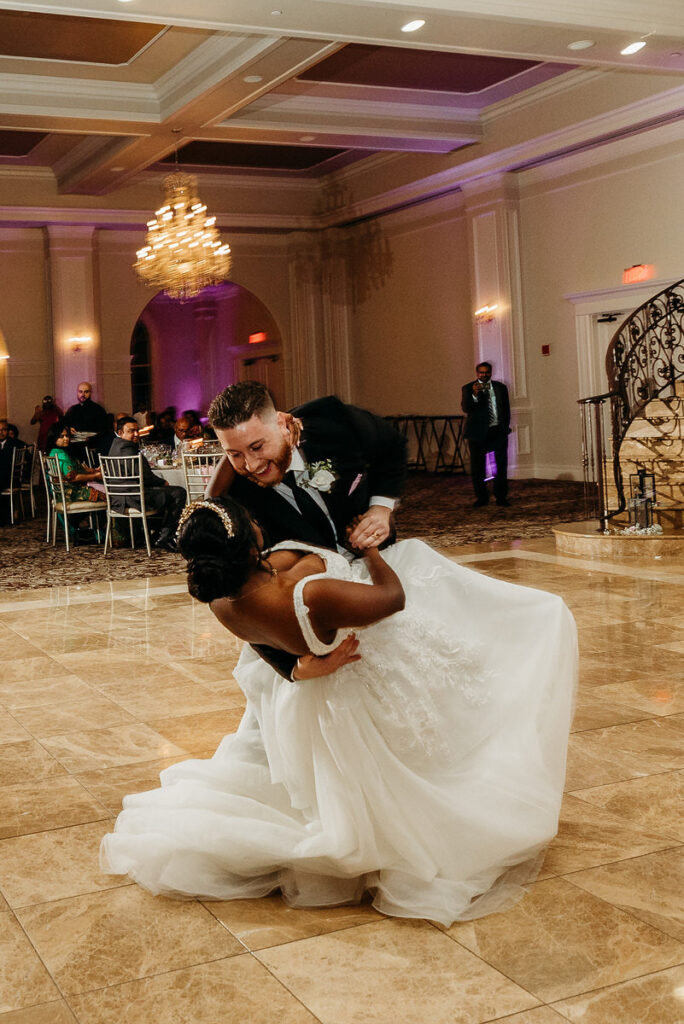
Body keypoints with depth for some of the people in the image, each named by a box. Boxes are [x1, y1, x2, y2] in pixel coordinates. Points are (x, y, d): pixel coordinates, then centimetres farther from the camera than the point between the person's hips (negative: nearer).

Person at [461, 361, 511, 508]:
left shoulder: (500, 387, 11)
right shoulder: (468, 389, 1)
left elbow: (506, 409, 16)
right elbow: (465, 408, -12)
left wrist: (505, 428, 9)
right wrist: (474, 395, -28)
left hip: (498, 432, 2)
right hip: (478, 433, -2)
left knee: (502, 465, 4)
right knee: (477, 468, 1)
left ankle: (501, 496, 13)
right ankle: (481, 497, 13)